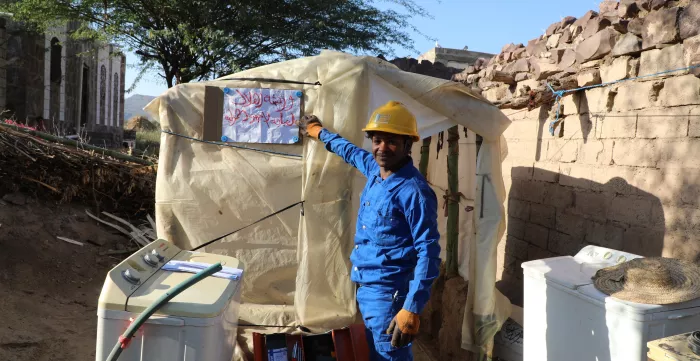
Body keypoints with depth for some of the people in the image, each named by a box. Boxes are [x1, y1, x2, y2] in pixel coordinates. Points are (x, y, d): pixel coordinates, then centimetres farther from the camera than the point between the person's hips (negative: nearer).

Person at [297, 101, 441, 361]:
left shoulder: (414, 191, -18)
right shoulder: (376, 170, 6)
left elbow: (428, 253, -21)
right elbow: (352, 152, 29)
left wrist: (412, 309, -27)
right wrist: (319, 132, 44)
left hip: (388, 294, -9)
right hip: (364, 289, 9)